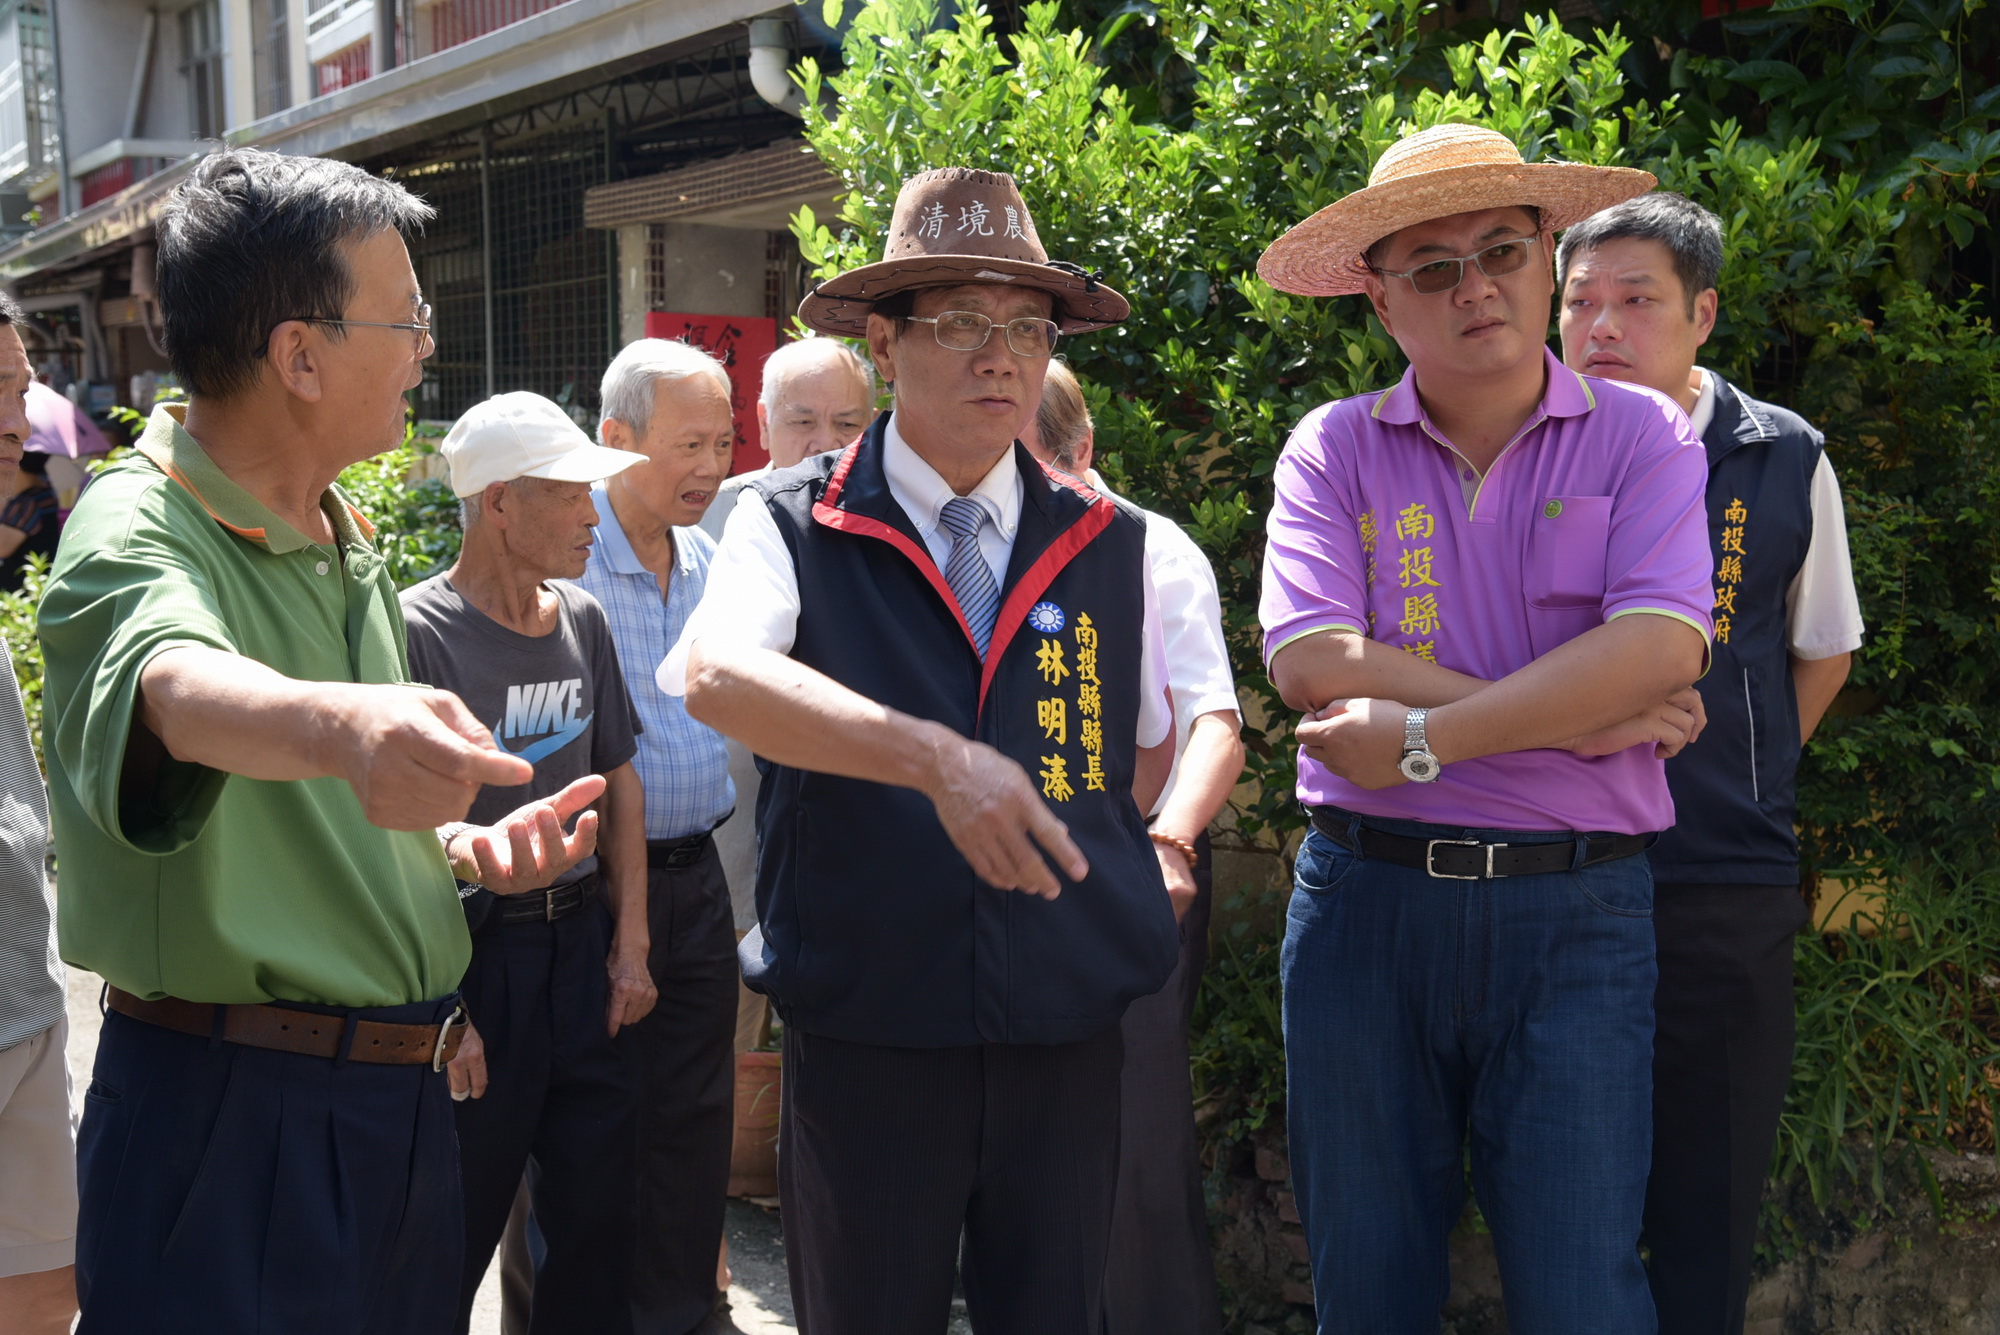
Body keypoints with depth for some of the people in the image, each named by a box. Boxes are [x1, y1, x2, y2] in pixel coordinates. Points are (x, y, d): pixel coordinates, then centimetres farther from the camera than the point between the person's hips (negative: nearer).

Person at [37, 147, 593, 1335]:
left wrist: (471, 849, 4)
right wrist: (342, 723, -61)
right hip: (229, 1115, -8)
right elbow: (176, 683, -41)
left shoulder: (347, 537, 11)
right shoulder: (133, 532, -16)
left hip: (409, 1101, 8)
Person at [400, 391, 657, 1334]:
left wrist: (630, 944, 10)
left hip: (583, 944, 6)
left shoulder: (581, 619, 8)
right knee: (458, 1224, 3)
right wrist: (474, 846, -33)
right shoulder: (419, 630, -11)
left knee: (597, 1206, 11)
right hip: (472, 952, -6)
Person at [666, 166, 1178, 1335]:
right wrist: (933, 757, -37)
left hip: (1068, 1032, 3)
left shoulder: (1109, 544, 6)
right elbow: (717, 674, -25)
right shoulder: (794, 526, -4)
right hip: (864, 1032, -2)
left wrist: (1062, 850, 8)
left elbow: (1151, 741, 20)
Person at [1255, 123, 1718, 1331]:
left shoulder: (1640, 437, 2)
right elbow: (1310, 660, -11)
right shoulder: (1333, 449, 4)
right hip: (1366, 898, 2)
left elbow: (1659, 649, -14)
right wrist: (1576, 717, -13)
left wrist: (1423, 738, -17)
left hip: (1576, 912, -1)